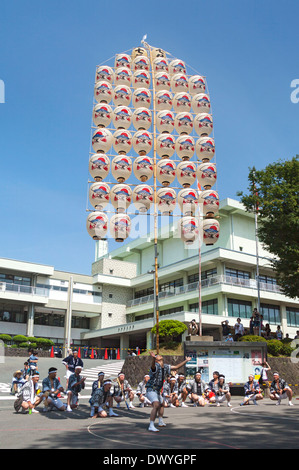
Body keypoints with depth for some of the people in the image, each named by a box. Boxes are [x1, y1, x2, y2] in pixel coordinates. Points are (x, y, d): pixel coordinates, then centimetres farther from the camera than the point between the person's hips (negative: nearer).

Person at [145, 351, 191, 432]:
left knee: (162, 404, 28)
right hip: (151, 390, -10)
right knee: (156, 405, -27)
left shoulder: (165, 367, 8)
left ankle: (161, 422, 48)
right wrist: (153, 357, -67)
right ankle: (151, 426, -28)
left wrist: (186, 361, 16)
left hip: (157, 391, 10)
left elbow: (176, 367, 17)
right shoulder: (156, 366, -19)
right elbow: (153, 365, -44)